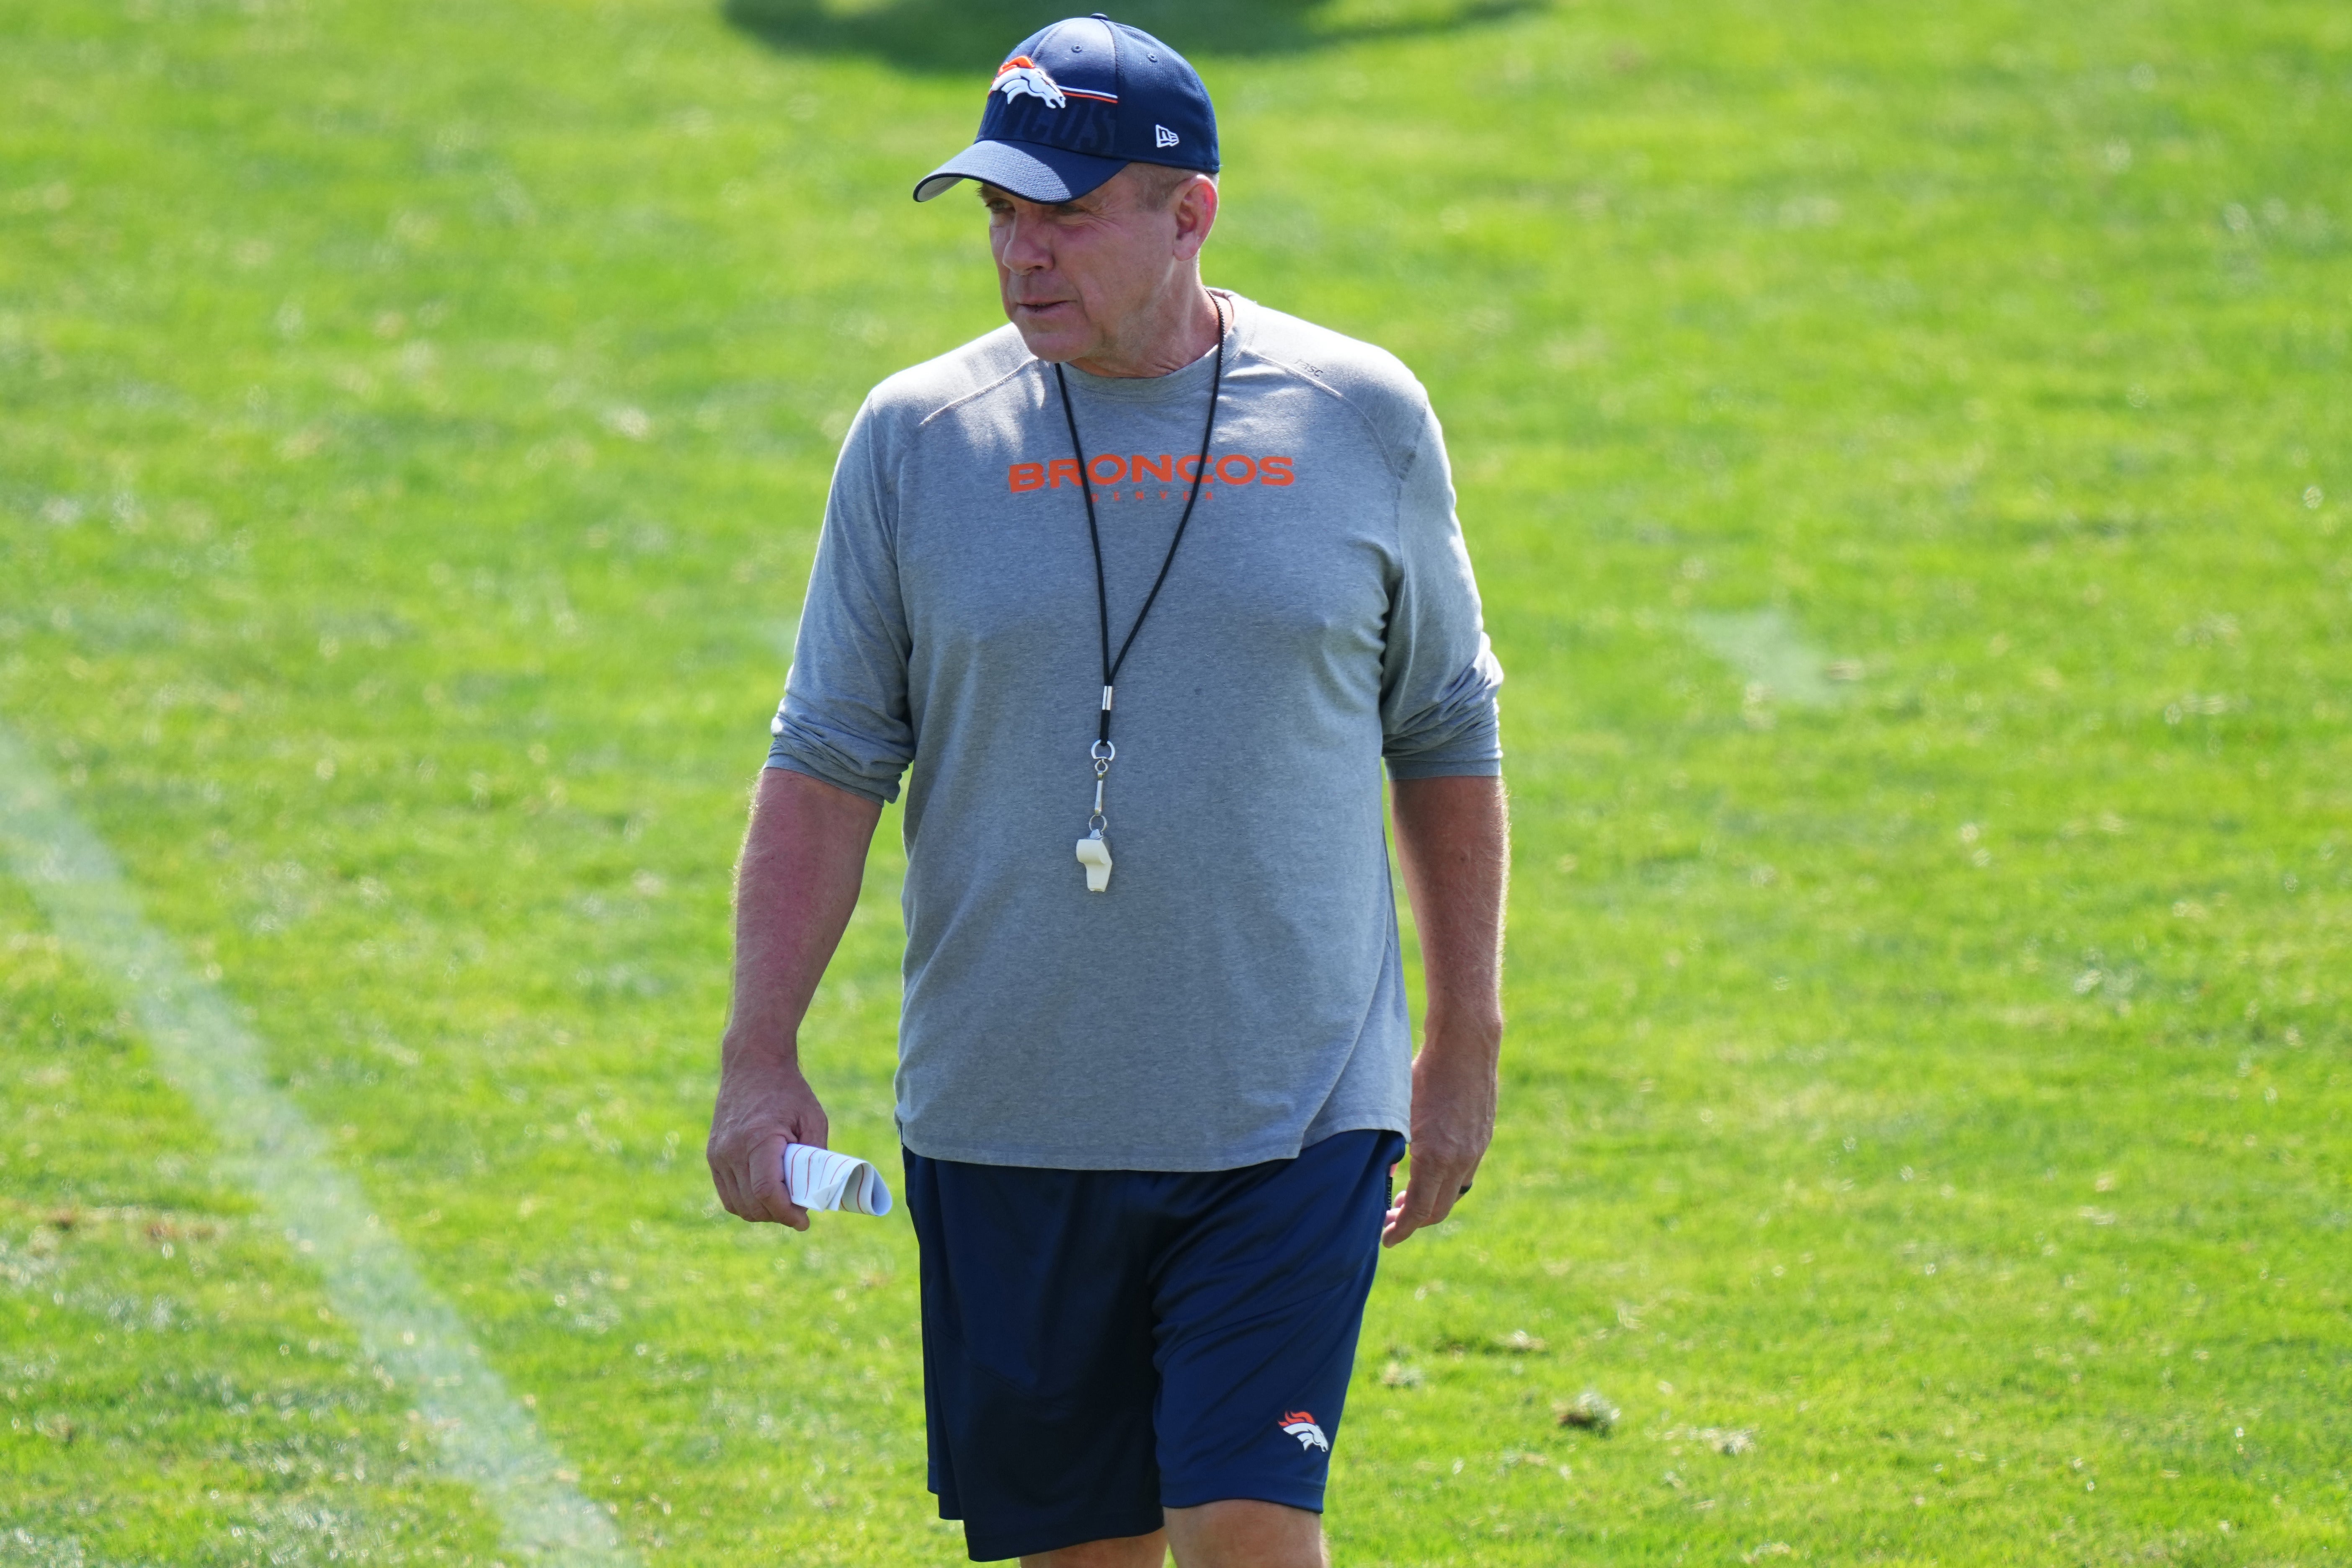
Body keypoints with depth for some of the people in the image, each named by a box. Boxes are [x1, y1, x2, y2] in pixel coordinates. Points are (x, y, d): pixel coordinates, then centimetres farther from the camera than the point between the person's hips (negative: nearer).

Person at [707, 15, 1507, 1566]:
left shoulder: (1361, 418, 1)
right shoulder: (919, 436, 1)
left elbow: (1448, 738, 11)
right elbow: (829, 759, 3)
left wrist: (1466, 1039, 10)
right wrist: (762, 1058, -5)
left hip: (1290, 1120, -1)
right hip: (1006, 1128, 1)